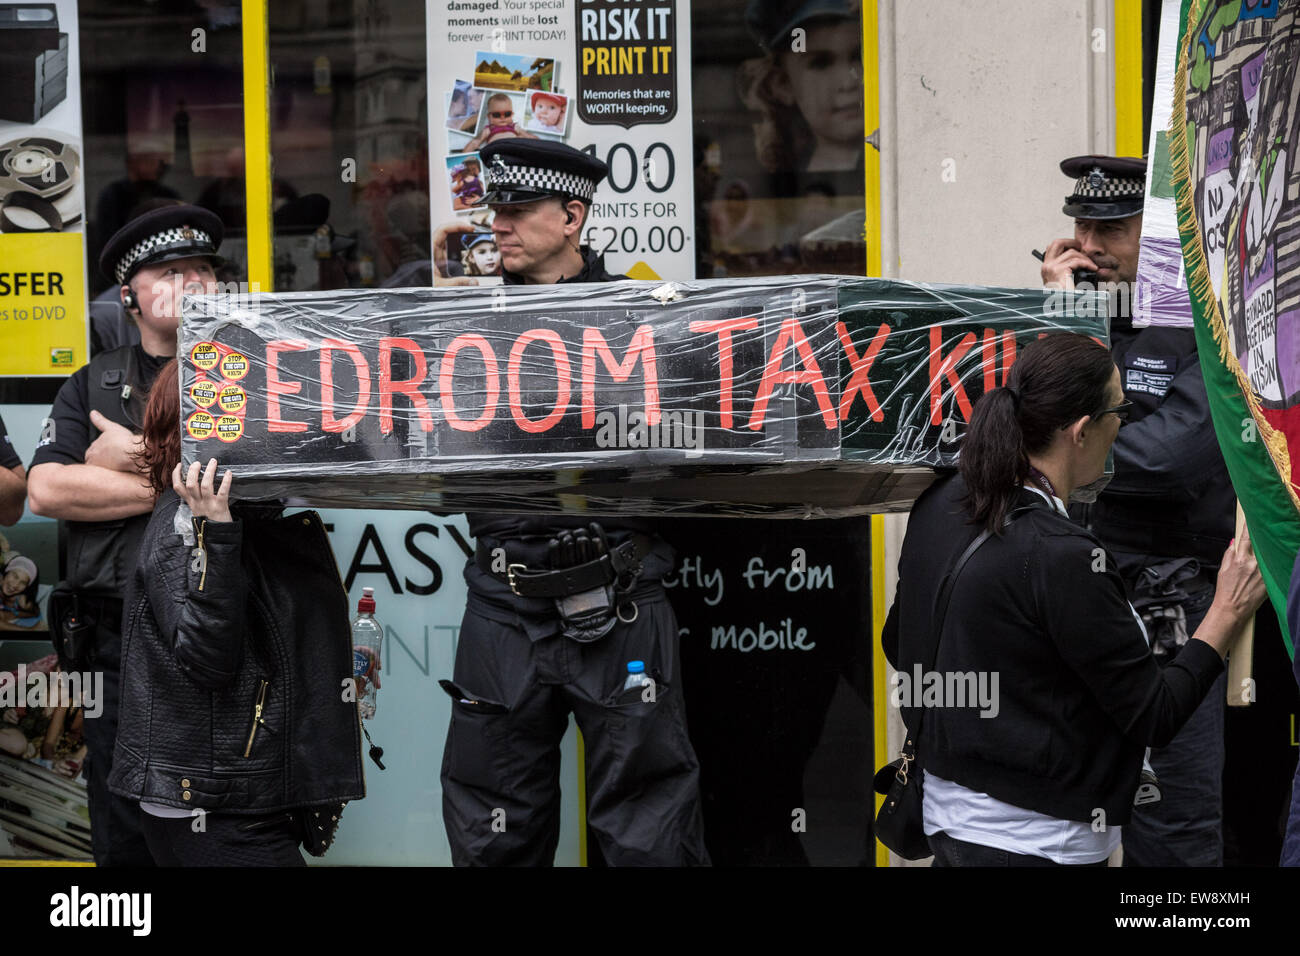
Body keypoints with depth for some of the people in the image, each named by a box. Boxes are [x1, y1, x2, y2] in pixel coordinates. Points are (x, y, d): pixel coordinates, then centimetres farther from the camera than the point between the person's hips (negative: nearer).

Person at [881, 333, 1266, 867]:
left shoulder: (938, 506, 0)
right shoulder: (1062, 558, -24)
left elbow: (897, 643, 14)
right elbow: (1154, 717, -17)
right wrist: (1229, 611, -8)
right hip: (1035, 842, -9)